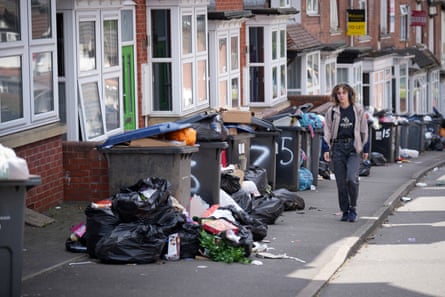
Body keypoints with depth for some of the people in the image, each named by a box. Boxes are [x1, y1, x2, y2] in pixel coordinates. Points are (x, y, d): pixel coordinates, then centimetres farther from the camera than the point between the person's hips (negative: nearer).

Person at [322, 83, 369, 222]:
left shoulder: (358, 109, 5)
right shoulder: (332, 111, 6)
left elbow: (364, 130, 10)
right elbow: (327, 131, 8)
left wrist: (365, 148, 8)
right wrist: (326, 149, 0)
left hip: (354, 147, -2)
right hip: (338, 147, 2)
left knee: (352, 178, -16)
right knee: (341, 181, 2)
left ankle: (353, 209, 1)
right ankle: (345, 211, 13)